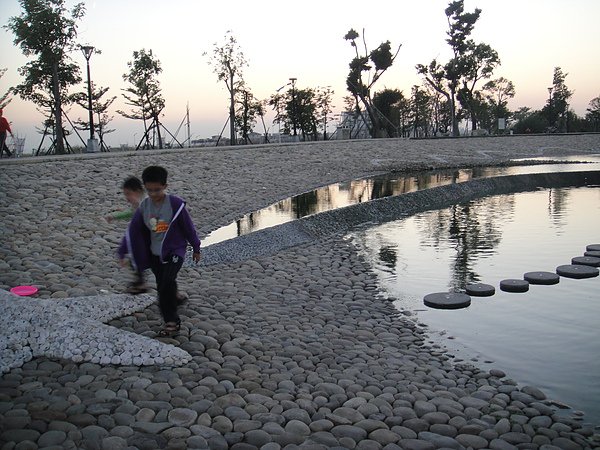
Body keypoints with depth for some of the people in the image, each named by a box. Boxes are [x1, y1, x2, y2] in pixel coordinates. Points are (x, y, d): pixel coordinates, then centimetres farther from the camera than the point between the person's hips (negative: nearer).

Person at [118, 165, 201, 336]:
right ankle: (172, 321, 22)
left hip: (174, 251, -5)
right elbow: (133, 229, 2)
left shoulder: (175, 204, -16)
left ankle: (171, 320, -9)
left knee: (167, 283, -22)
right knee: (162, 288, 9)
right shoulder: (144, 205, -3)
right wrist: (122, 251, 1)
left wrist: (196, 248, 2)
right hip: (155, 254, 5)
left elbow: (188, 226, -6)